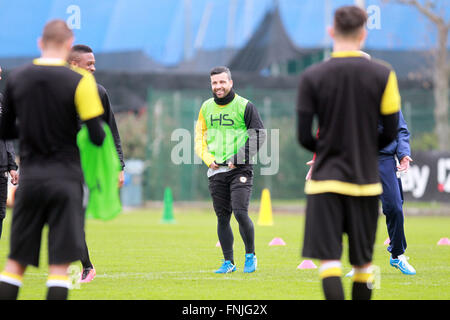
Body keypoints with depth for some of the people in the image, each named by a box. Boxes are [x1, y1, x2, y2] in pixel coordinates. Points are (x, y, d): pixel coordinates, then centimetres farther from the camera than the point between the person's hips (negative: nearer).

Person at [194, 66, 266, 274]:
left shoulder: (244, 106, -2)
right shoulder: (206, 108, 11)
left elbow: (258, 136, -4)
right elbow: (199, 136, 17)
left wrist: (238, 159, -11)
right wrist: (208, 159, 0)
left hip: (240, 170, -4)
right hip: (216, 171, 4)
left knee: (240, 212, -15)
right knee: (222, 217, 4)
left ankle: (250, 256, 2)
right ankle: (228, 262, 12)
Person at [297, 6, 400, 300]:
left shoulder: (312, 77, -4)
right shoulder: (383, 75, -3)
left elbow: (304, 136, -3)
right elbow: (391, 131, 1)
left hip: (325, 179, -1)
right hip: (365, 178, 1)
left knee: (329, 259, -3)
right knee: (363, 261, 12)